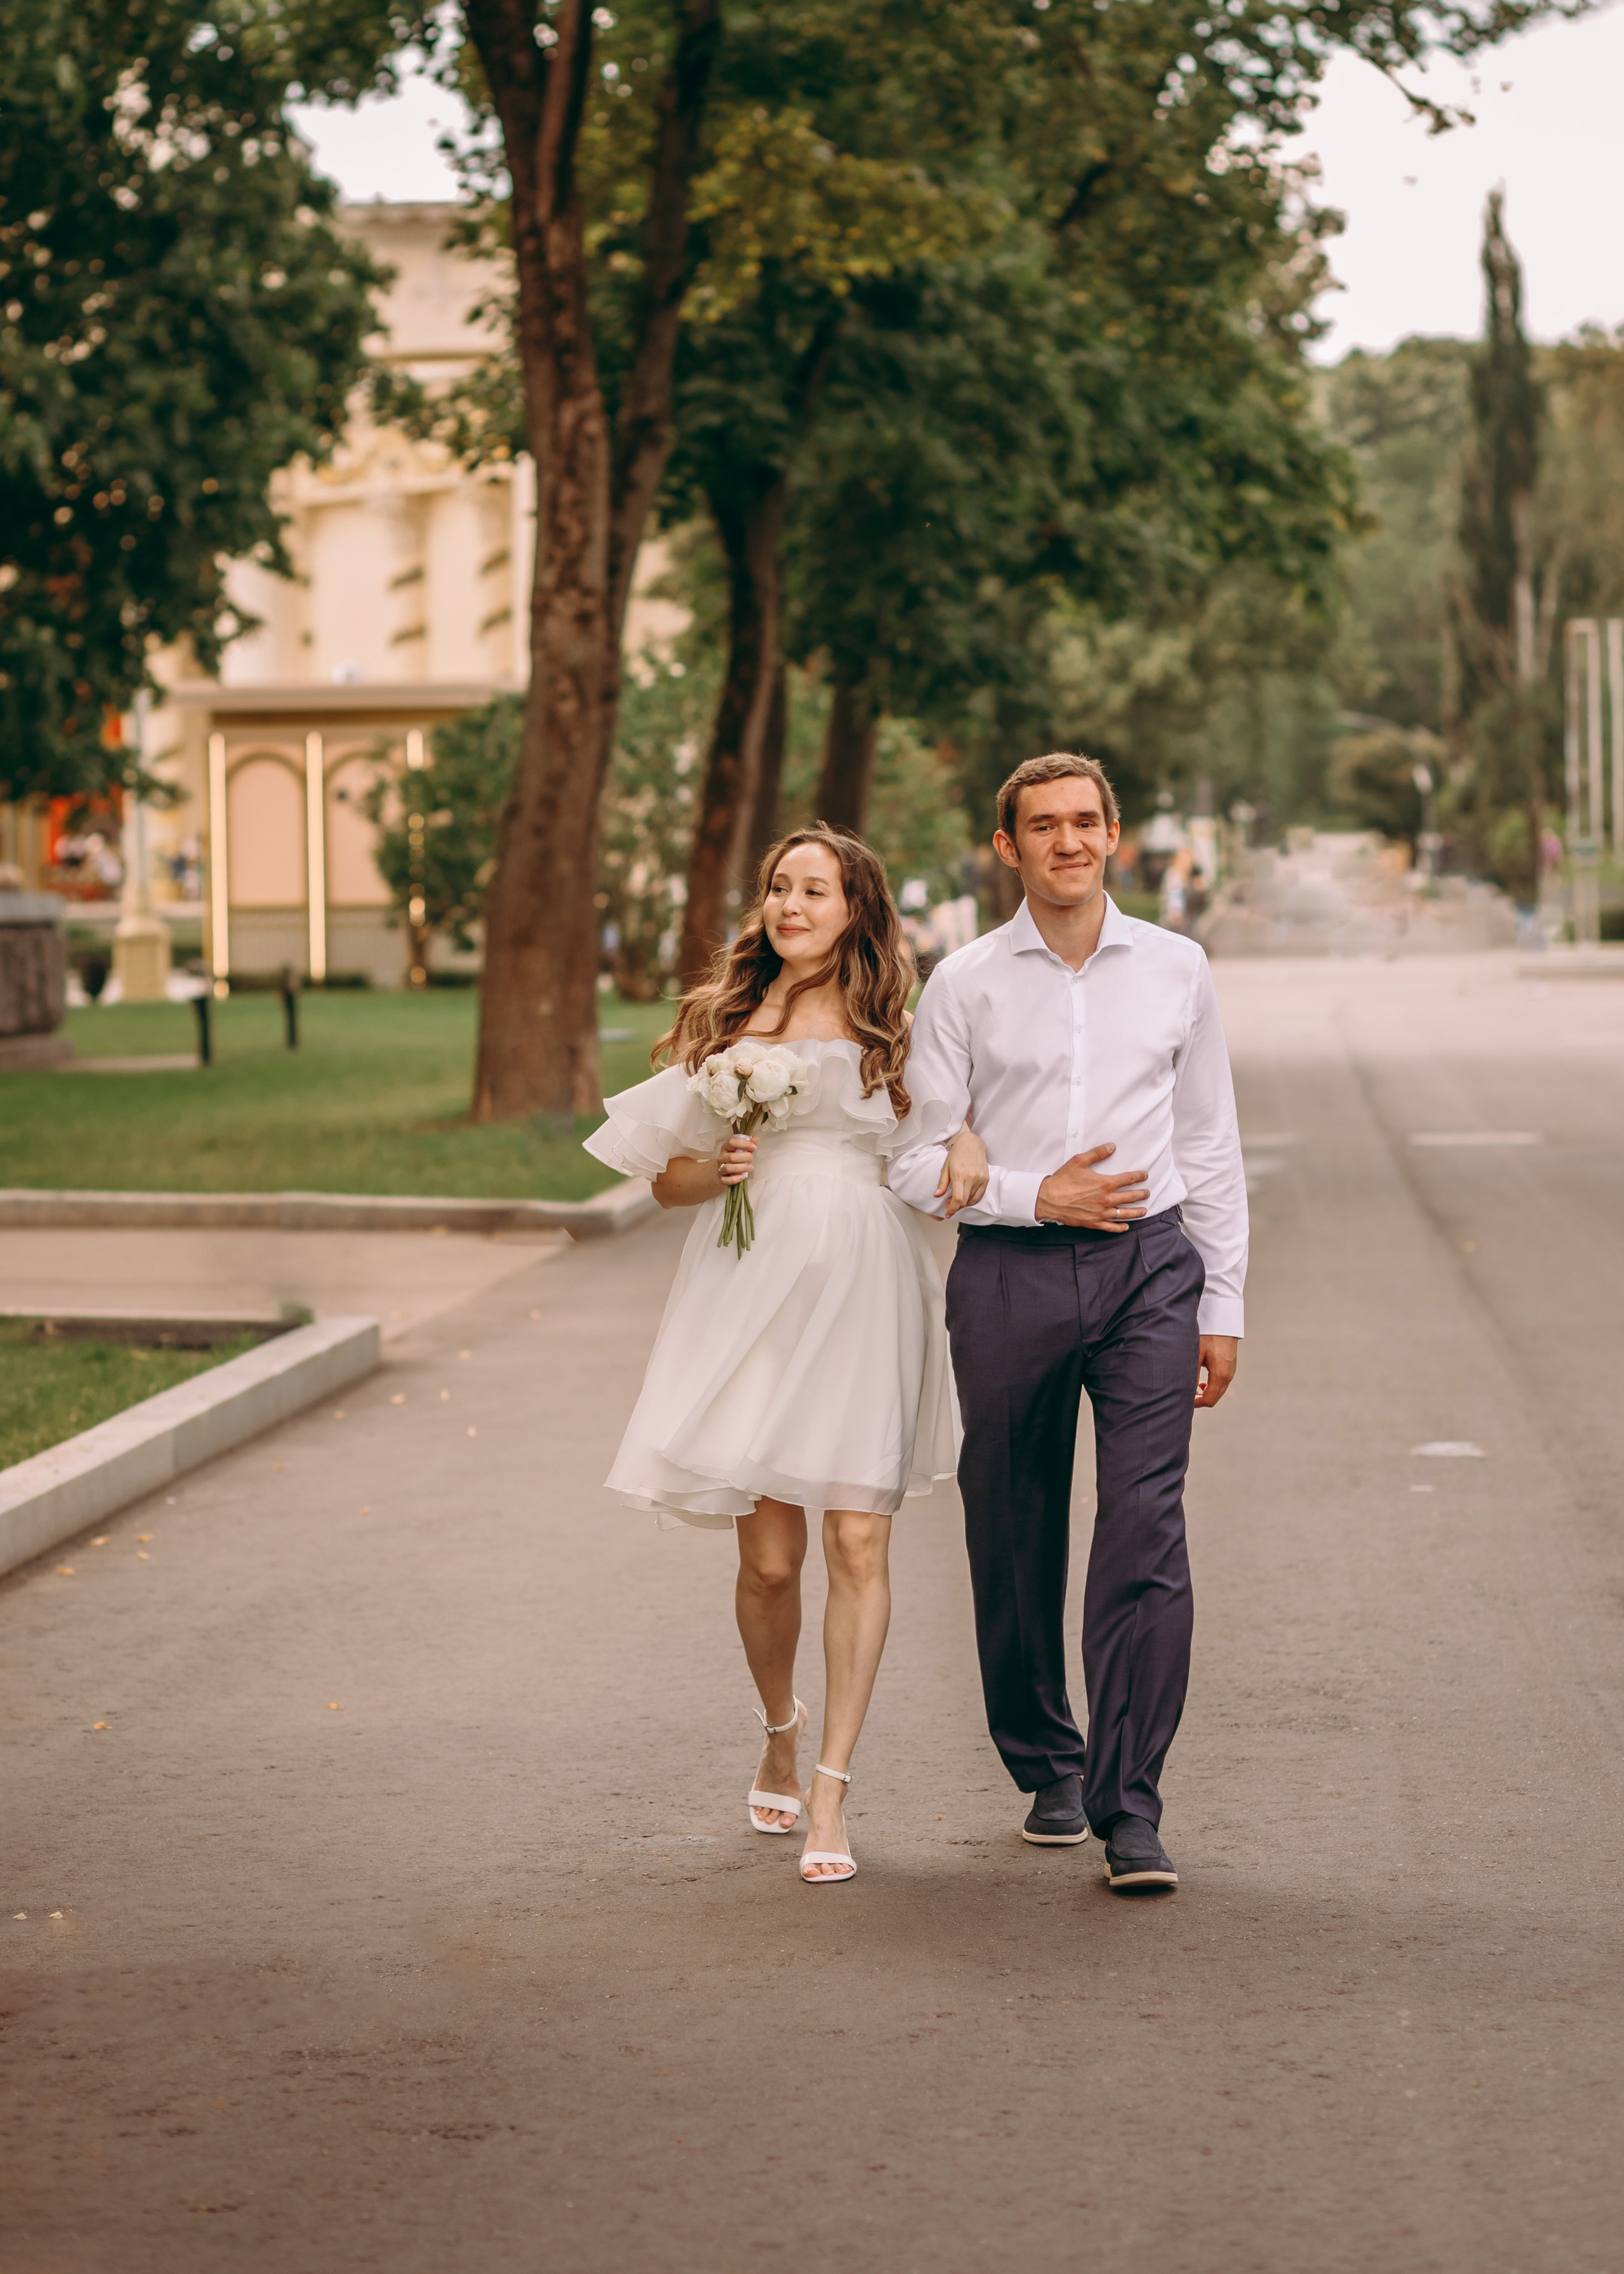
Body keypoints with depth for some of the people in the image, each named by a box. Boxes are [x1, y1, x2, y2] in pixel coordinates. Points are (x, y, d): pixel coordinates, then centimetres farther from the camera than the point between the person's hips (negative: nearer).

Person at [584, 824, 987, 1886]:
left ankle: (831, 1793, -3)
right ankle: (780, 1738, 29)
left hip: (863, 1292, 0)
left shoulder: (893, 1033, 10)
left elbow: (954, 1102, 26)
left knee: (857, 1540, -9)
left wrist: (967, 1140, 3)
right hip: (753, 1290, 0)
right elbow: (668, 1178, 12)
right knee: (769, 1554, 0)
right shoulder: (724, 1023, 10)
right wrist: (717, 1168, -10)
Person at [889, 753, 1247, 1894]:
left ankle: (1129, 1806, -8)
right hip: (1008, 1275, 0)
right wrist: (1038, 1196, -11)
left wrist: (1224, 1307, 10)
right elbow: (917, 1159, 3)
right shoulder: (965, 985, 4)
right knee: (1015, 1544, 7)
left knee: (1146, 1537, -11)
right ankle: (1047, 1768, 26)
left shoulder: (1176, 970, 9)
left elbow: (1211, 1146, 12)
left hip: (1149, 1264, 0)